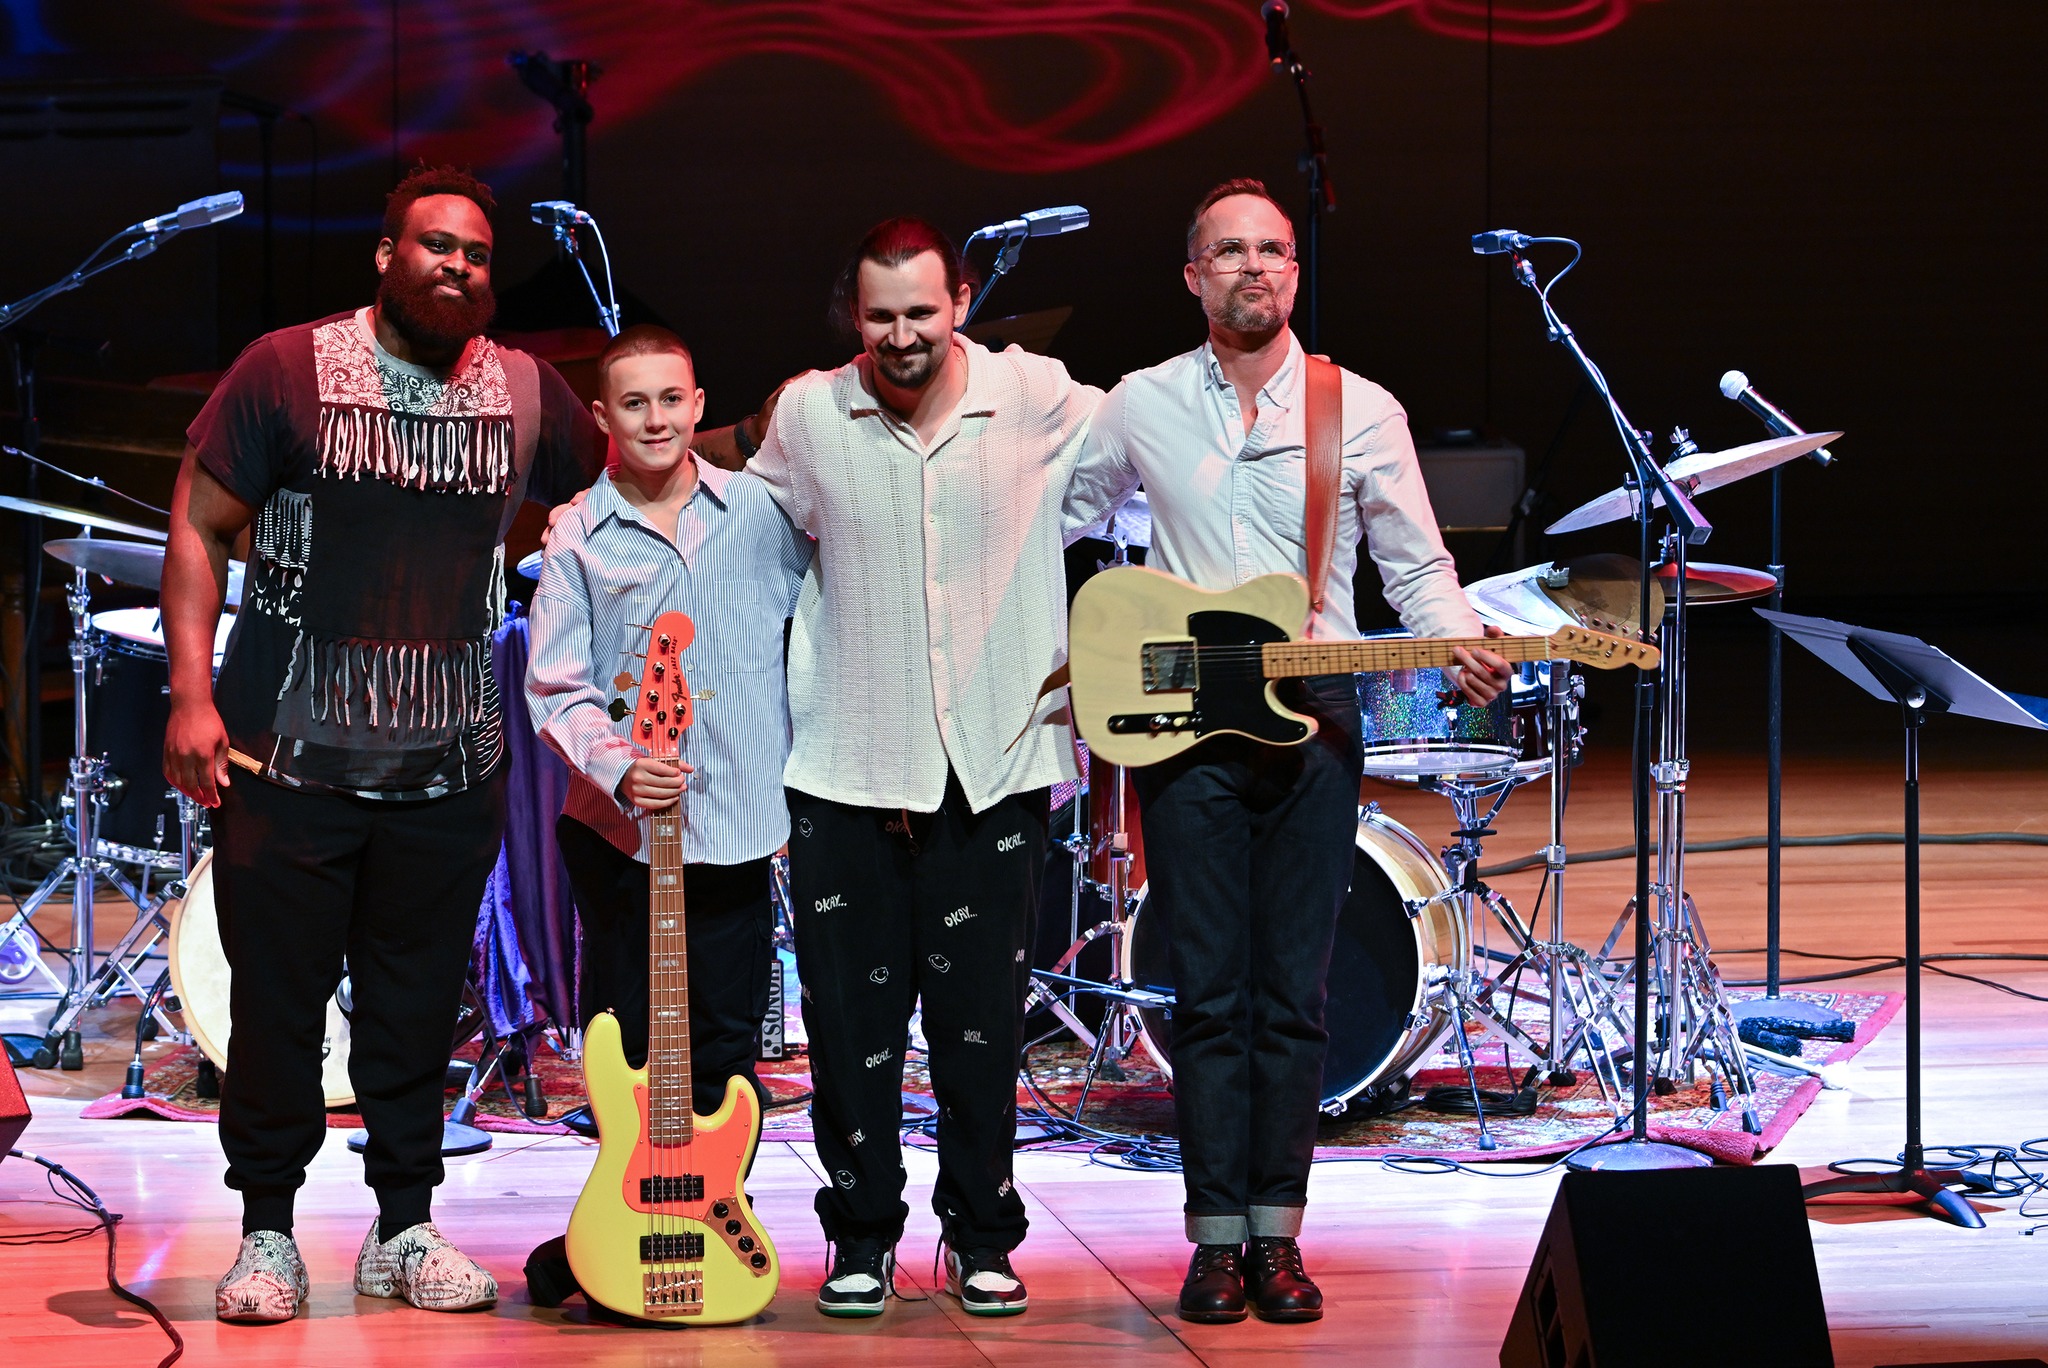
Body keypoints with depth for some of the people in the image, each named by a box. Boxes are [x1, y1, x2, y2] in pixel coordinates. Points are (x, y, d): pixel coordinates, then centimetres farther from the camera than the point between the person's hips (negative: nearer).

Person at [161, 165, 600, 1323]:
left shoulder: (528, 393, 7)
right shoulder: (289, 372, -3)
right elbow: (199, 527, -2)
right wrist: (192, 694, -10)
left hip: (450, 769, 3)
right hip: (290, 754, -3)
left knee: (419, 1008, 9)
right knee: (278, 1000, 1)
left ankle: (407, 1227, 20)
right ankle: (268, 1231, 13)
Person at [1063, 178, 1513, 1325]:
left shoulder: (1363, 411, 4)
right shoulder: (1141, 407, 5)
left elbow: (1416, 563, 5)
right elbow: (1052, 527, 18)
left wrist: (1460, 644, -12)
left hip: (1315, 719, 0)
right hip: (1180, 715, 0)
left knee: (1294, 992, 2)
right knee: (1210, 994, -1)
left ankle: (1277, 1232, 9)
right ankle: (1218, 1239, 3)